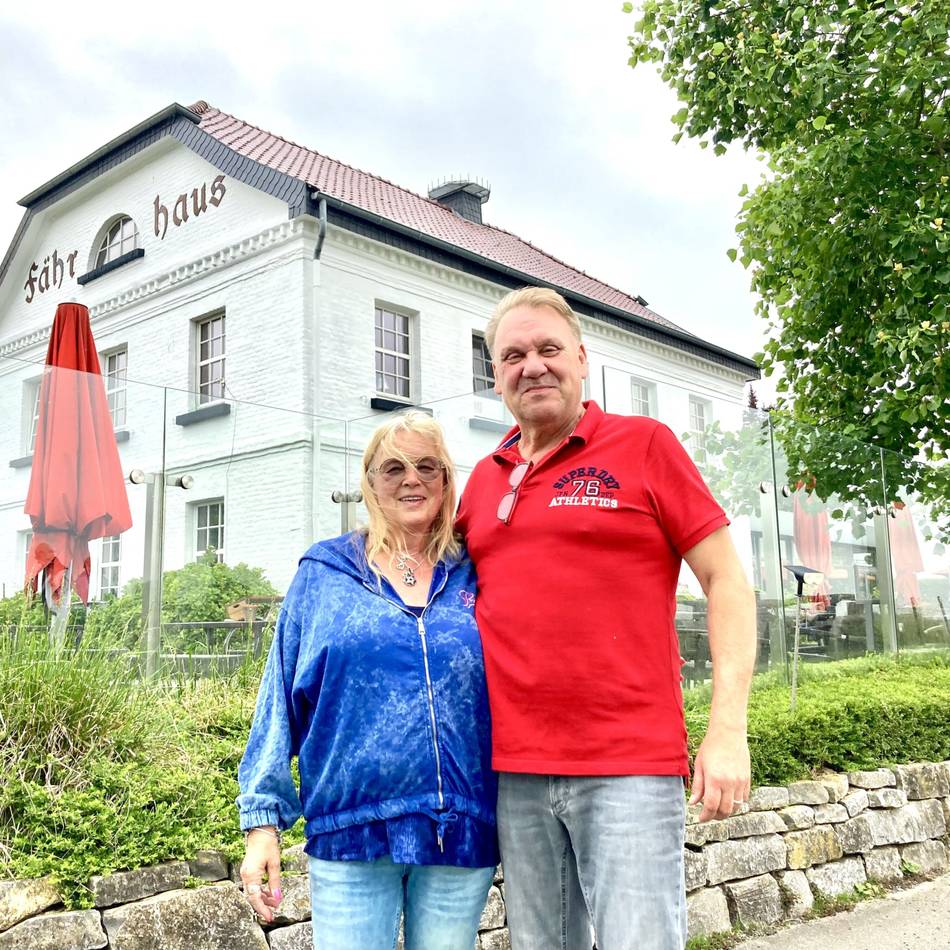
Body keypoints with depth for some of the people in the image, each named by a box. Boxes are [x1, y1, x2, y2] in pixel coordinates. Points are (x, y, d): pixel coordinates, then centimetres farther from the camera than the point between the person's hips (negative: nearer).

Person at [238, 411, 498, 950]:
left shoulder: (473, 578, 6)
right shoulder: (324, 575, 3)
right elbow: (281, 702, 2)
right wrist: (264, 819, -2)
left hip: (462, 833, 2)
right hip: (350, 829, -1)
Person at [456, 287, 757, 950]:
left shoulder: (644, 444, 0)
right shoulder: (483, 478, 12)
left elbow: (726, 581, -2)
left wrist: (728, 731, -11)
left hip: (630, 768, -4)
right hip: (515, 770, 5)